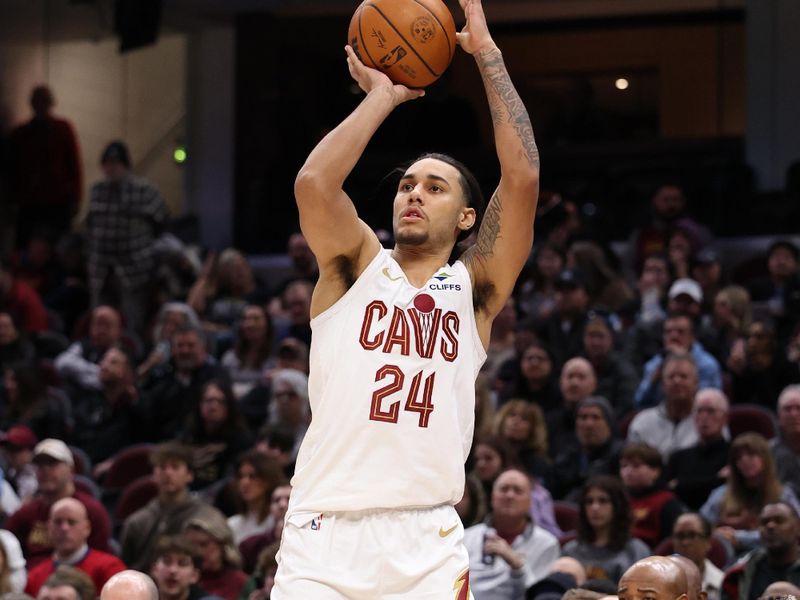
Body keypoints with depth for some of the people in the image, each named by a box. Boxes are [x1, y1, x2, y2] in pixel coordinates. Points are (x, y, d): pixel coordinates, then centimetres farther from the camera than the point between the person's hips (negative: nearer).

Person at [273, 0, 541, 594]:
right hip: (325, 534, 0)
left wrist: (487, 53, 0)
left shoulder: (475, 288, 10)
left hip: (427, 544, 1)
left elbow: (522, 178, -3)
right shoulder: (356, 265, 10)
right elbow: (313, 183, -11)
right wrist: (382, 95, 0)